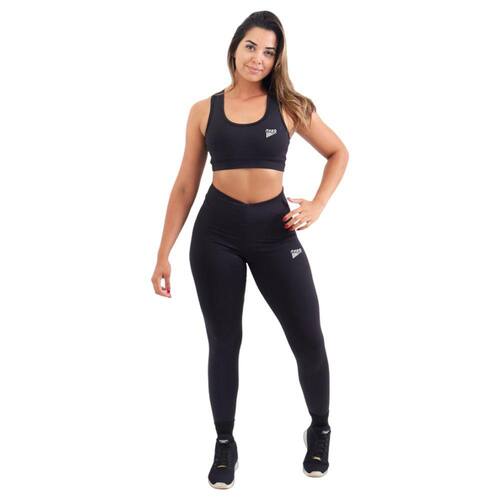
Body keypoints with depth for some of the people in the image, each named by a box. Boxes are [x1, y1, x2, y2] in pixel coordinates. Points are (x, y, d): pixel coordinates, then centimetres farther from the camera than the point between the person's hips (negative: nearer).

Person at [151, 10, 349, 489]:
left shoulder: (289, 106, 1)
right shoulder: (204, 110, 3)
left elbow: (338, 152, 14)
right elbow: (185, 185, 6)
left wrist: (317, 206, 0)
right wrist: (163, 253, 3)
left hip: (274, 231, 0)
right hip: (216, 233, 0)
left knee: (309, 340, 1)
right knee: (224, 342, 8)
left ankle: (319, 431, 28)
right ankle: (224, 444, 26)